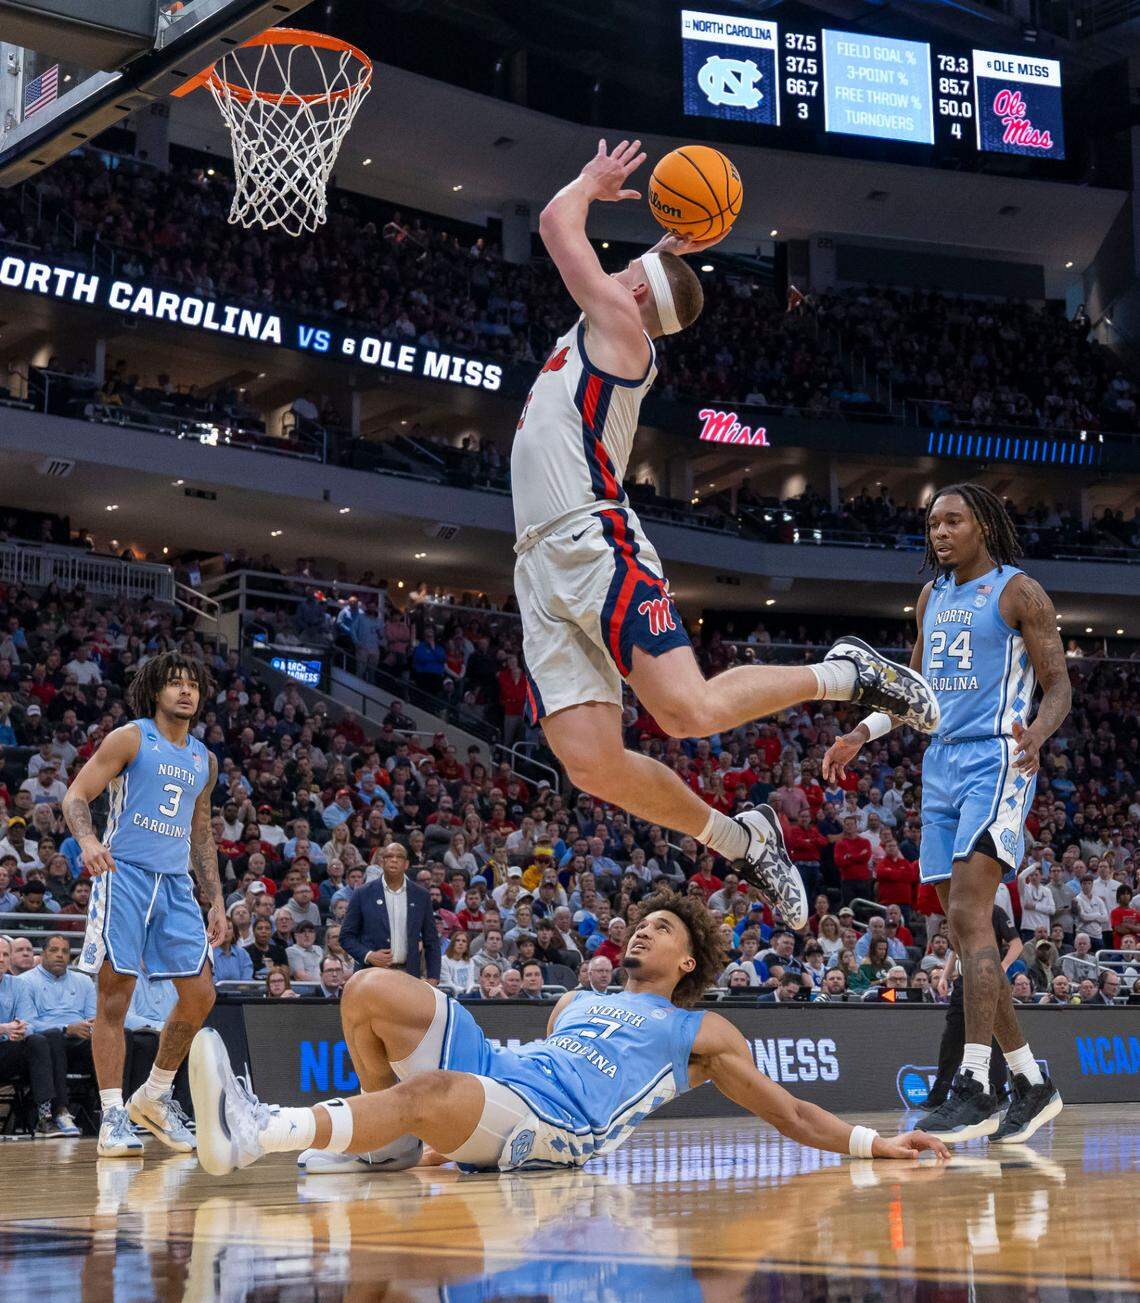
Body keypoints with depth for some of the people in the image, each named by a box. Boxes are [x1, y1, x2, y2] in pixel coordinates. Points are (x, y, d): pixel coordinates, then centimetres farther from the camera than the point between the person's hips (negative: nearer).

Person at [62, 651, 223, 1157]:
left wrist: (216, 901, 18)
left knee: (200, 996, 2)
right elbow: (75, 797, -5)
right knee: (115, 997, -6)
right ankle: (113, 1116, -3)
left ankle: (155, 1096, 19)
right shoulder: (130, 739, 0)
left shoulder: (204, 760, 17)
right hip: (124, 874, -6)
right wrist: (88, 839, -25)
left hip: (176, 883, 6)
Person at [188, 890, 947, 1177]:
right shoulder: (578, 1002, 35)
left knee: (430, 1092, -38)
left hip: (556, 1126, -6)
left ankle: (255, 1136, -45)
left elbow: (790, 1112, 19)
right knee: (371, 992, -11)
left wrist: (875, 1143, 6)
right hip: (494, 1067, 7)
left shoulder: (702, 1033, 20)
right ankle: (395, 1144, -2)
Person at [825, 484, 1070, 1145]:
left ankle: (975, 1087, -20)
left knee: (968, 914, -19)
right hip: (941, 767, 8)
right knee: (965, 928, 6)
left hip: (997, 761, -8)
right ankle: (1032, 1084, 15)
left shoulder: (1019, 592, -4)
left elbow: (1059, 685, -6)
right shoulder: (932, 596, 17)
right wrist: (861, 734, 12)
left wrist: (1038, 732, -27)